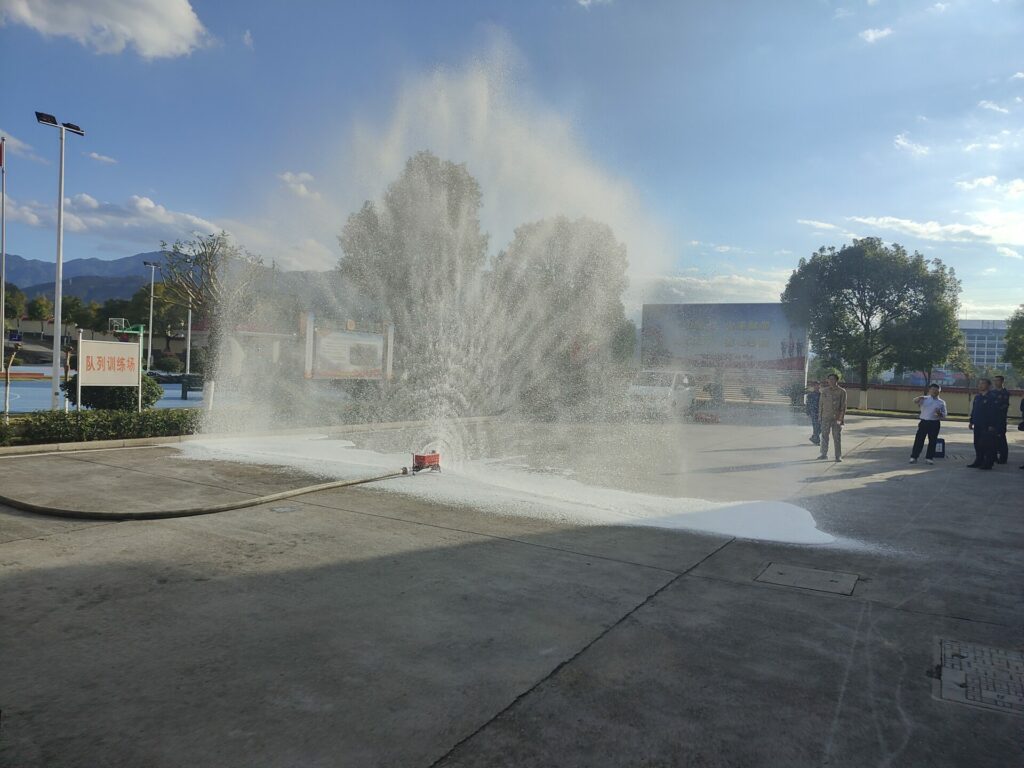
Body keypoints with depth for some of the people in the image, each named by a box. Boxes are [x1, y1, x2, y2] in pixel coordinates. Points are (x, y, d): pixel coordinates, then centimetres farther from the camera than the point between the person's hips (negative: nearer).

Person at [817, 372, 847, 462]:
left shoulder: (842, 391, -1)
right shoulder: (824, 391, 8)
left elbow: (843, 406, -2)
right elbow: (821, 403, 13)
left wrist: (841, 418, -8)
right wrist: (819, 416, 9)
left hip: (836, 418, -3)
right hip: (826, 417, 3)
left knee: (837, 437, -1)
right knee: (824, 435, 7)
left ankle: (838, 456, 5)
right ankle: (824, 454, 17)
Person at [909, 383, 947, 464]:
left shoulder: (941, 402, 7)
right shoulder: (924, 399, 5)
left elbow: (944, 415, 9)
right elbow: (915, 401, -14)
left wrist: (940, 414, -14)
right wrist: (919, 398, -36)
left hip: (935, 423, 1)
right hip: (924, 422, -1)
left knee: (932, 441, 5)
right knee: (919, 439, -1)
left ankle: (929, 457, 16)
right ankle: (914, 457, 3)